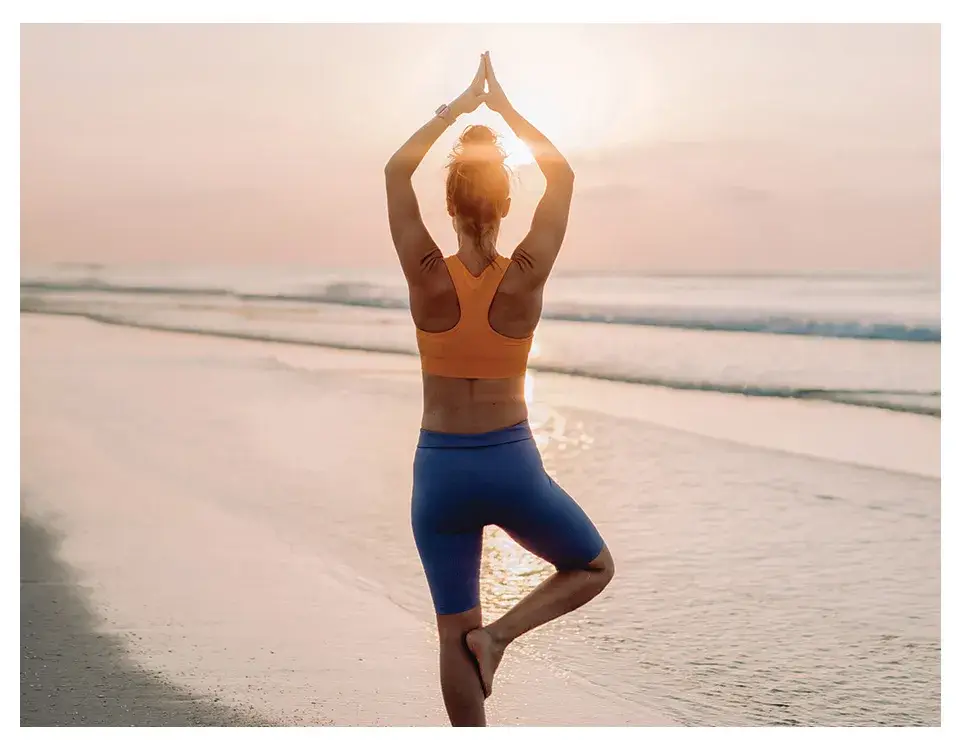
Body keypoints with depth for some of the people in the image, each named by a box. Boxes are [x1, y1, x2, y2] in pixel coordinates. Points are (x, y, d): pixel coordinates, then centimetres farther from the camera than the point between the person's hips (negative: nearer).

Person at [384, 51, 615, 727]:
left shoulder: (429, 275, -10)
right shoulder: (526, 277, -10)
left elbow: (397, 170, 4)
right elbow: (562, 175, 3)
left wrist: (458, 107, 10)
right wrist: (504, 108, 9)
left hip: (439, 469, 2)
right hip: (512, 464, -1)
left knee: (455, 632, 11)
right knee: (595, 568, 22)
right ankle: (501, 633, -1)